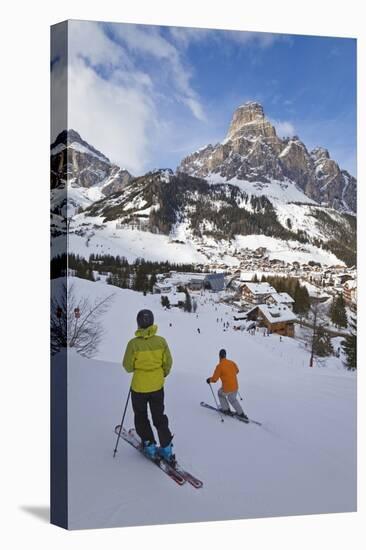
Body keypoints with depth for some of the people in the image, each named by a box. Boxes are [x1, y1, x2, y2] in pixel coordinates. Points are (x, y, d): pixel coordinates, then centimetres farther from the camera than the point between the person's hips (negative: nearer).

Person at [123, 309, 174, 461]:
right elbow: (168, 363, -3)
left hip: (139, 387, -3)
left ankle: (150, 446, 22)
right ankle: (166, 448, 20)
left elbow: (128, 366, -12)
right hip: (157, 386, 3)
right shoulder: (161, 341, -12)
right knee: (159, 417, 19)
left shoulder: (133, 343, -20)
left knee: (141, 417, 19)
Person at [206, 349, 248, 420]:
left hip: (227, 389, -5)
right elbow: (237, 371, 23)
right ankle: (241, 414, 24)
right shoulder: (232, 363, 2)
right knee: (232, 399, 29)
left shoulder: (219, 366, -16)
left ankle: (226, 410, 29)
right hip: (235, 387, 5)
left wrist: (209, 380, 9)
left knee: (220, 393, 27)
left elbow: (214, 379, -11)